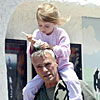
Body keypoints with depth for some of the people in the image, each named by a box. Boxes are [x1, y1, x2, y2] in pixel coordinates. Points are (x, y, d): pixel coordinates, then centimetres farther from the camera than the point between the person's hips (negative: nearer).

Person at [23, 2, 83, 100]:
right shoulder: (37, 33, 0)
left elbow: (66, 52, -18)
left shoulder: (61, 33, -9)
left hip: (62, 66, -3)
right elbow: (31, 55, 2)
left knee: (72, 80, -35)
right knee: (27, 90, -9)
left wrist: (50, 46, -30)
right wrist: (32, 45, -19)